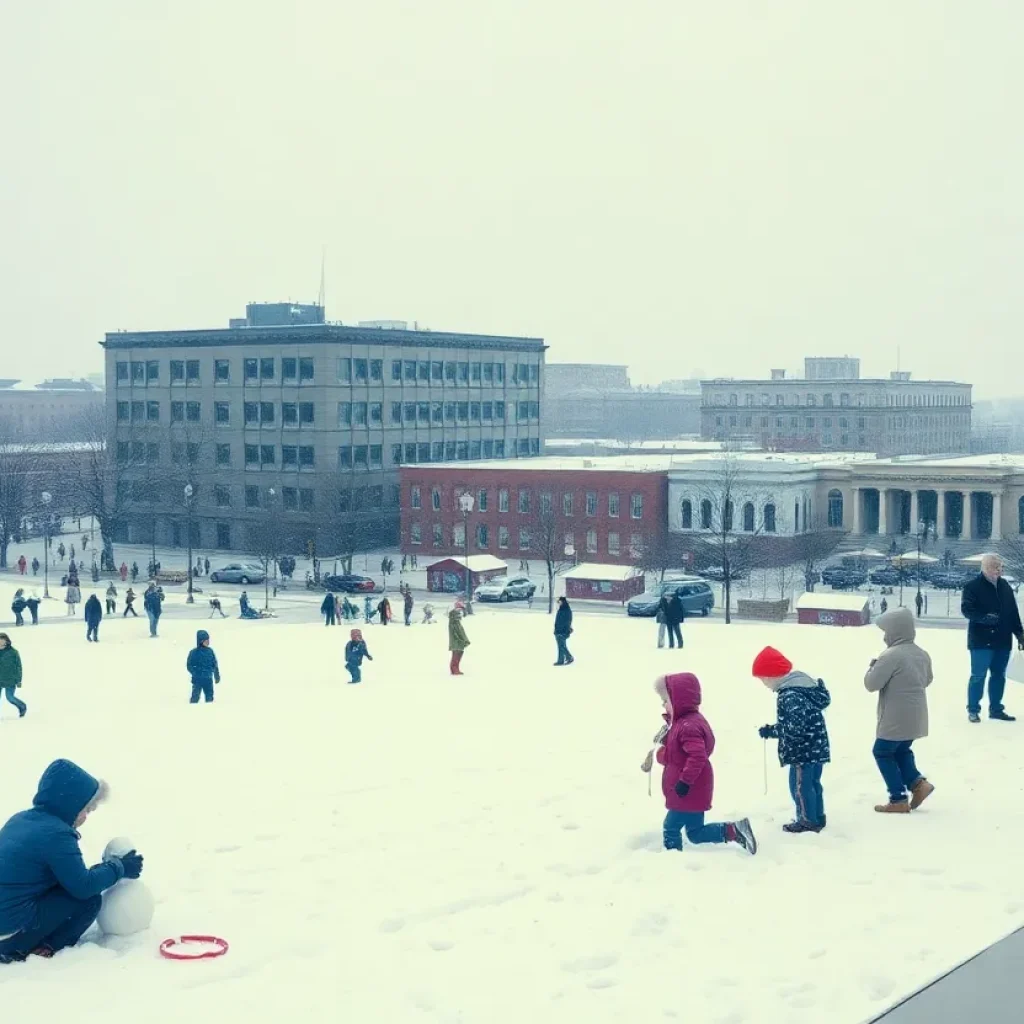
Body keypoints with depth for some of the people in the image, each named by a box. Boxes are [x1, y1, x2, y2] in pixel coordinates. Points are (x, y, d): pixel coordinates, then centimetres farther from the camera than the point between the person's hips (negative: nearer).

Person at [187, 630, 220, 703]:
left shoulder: (210, 651, 3)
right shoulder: (194, 652, -9)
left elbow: (215, 665, 11)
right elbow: (189, 665, -5)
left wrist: (217, 676, 12)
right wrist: (195, 673, -17)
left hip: (208, 680, 4)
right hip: (197, 680, -4)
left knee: (209, 697, 11)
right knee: (195, 697, -2)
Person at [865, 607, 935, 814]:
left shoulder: (891, 656, -20)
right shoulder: (922, 655, 6)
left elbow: (871, 684, -17)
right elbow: (927, 680, 23)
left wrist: (872, 667, 0)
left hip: (895, 718, -8)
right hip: (915, 717, 8)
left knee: (883, 752, 7)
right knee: (901, 750, 25)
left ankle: (899, 800, 5)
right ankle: (917, 782, 8)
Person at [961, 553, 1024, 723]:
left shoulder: (1005, 586, 9)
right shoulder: (973, 586, -9)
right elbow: (966, 609, -16)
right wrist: (984, 617, -29)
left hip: (1003, 640, 6)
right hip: (981, 640, -6)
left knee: (999, 675, 11)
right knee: (978, 675, -2)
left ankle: (996, 708, 21)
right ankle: (973, 710, 8)